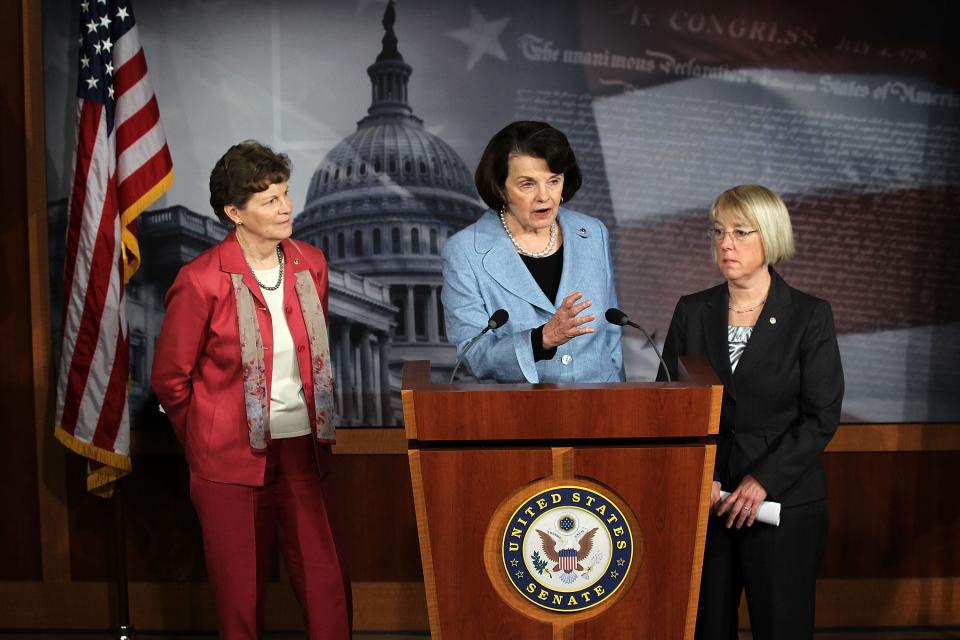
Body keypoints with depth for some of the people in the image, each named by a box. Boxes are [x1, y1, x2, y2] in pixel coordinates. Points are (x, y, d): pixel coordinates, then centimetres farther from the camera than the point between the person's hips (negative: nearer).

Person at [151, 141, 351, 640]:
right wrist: (206, 443, 8)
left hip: (305, 447, 4)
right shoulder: (202, 280, -12)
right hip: (232, 456, -4)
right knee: (240, 592, 8)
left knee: (328, 584, 5)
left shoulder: (310, 265, 3)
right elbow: (170, 379, -2)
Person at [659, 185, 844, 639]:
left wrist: (764, 480, -14)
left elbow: (822, 417, -6)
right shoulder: (692, 312, 7)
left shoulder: (809, 316, -2)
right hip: (704, 500, 3)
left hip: (784, 502, -3)